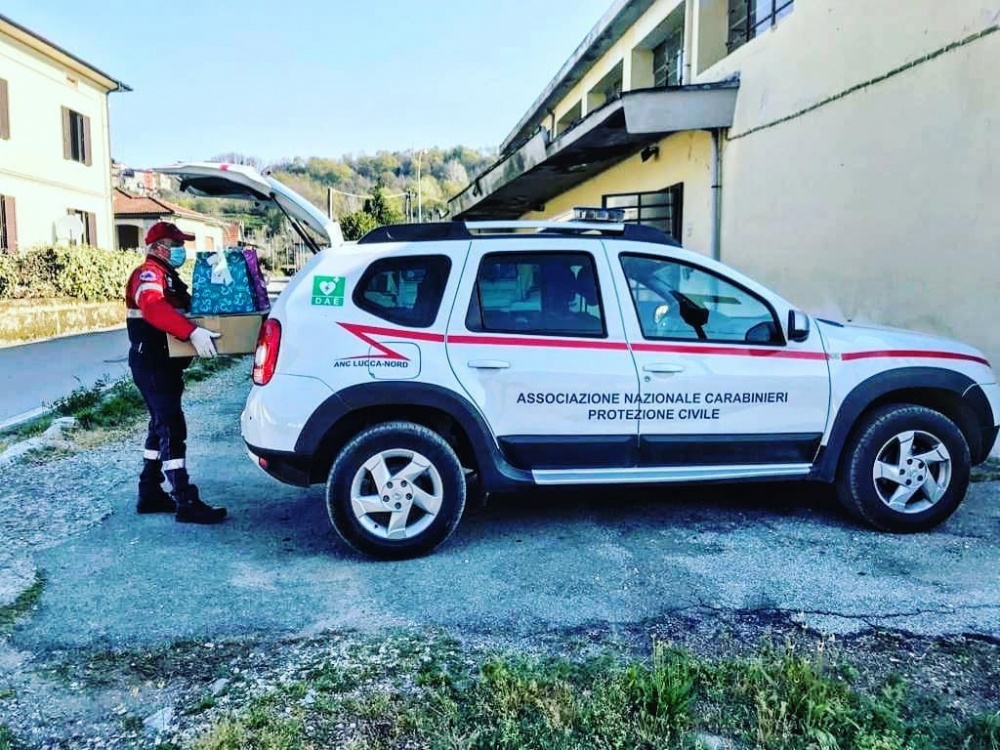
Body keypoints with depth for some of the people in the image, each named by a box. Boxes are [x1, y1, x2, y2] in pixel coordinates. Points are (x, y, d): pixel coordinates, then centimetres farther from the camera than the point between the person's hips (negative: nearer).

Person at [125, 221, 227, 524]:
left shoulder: (168, 276, 19)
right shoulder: (149, 274, -14)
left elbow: (182, 307, 22)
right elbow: (154, 309, -35)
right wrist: (193, 332, -46)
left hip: (164, 365, 11)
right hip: (152, 365, -11)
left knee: (161, 426, 15)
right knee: (172, 429, -12)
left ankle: (149, 493, 24)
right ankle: (186, 503, -12)